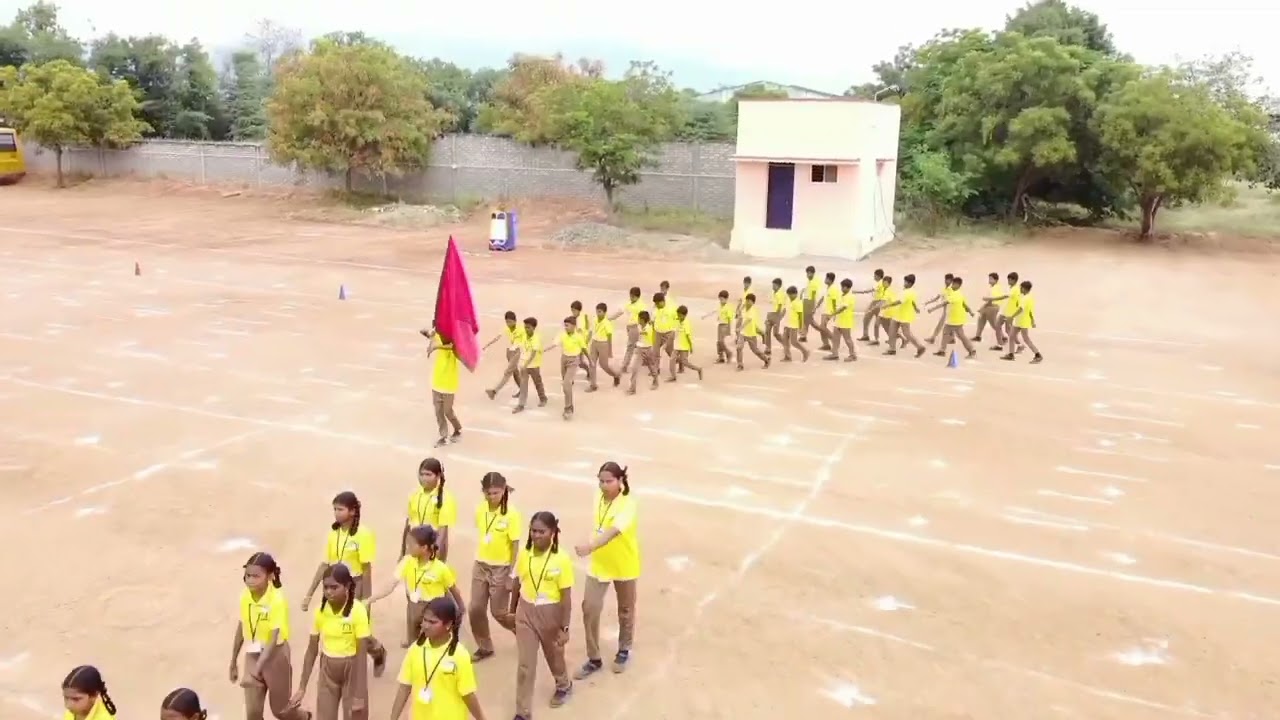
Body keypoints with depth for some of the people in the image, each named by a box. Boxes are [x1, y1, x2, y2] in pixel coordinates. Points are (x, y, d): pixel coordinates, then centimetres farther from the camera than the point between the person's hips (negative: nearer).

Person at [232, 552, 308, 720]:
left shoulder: (277, 600, -24)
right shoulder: (245, 596, -7)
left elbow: (273, 640, -27)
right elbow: (241, 629, 6)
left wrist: (256, 670, -35)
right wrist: (234, 662, 12)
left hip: (275, 657, -4)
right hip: (252, 657, 5)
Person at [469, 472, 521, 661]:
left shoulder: (511, 514, -19)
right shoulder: (481, 509, -4)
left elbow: (515, 545, -15)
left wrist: (511, 574, -14)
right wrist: (481, 556, 13)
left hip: (501, 568, -5)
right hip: (480, 565, 5)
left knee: (498, 612, 3)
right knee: (475, 609, 5)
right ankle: (484, 647, 24)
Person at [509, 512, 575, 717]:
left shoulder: (561, 559, -19)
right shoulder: (524, 554, -7)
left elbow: (566, 596, -15)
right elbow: (517, 584, 7)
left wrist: (564, 628, -14)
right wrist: (512, 610, 15)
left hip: (550, 613, -2)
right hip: (526, 611, 2)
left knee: (554, 654, 22)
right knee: (525, 664, 4)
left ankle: (564, 686, 52)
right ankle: (523, 712, 14)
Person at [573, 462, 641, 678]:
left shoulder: (628, 504, -27)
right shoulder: (599, 496, -6)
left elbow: (613, 531, -43)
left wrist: (591, 547, -57)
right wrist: (593, 549, 10)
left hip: (624, 565, -5)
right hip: (599, 564, 5)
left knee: (625, 610, 15)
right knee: (589, 608, 1)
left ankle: (624, 650, 39)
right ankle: (594, 659, 15)